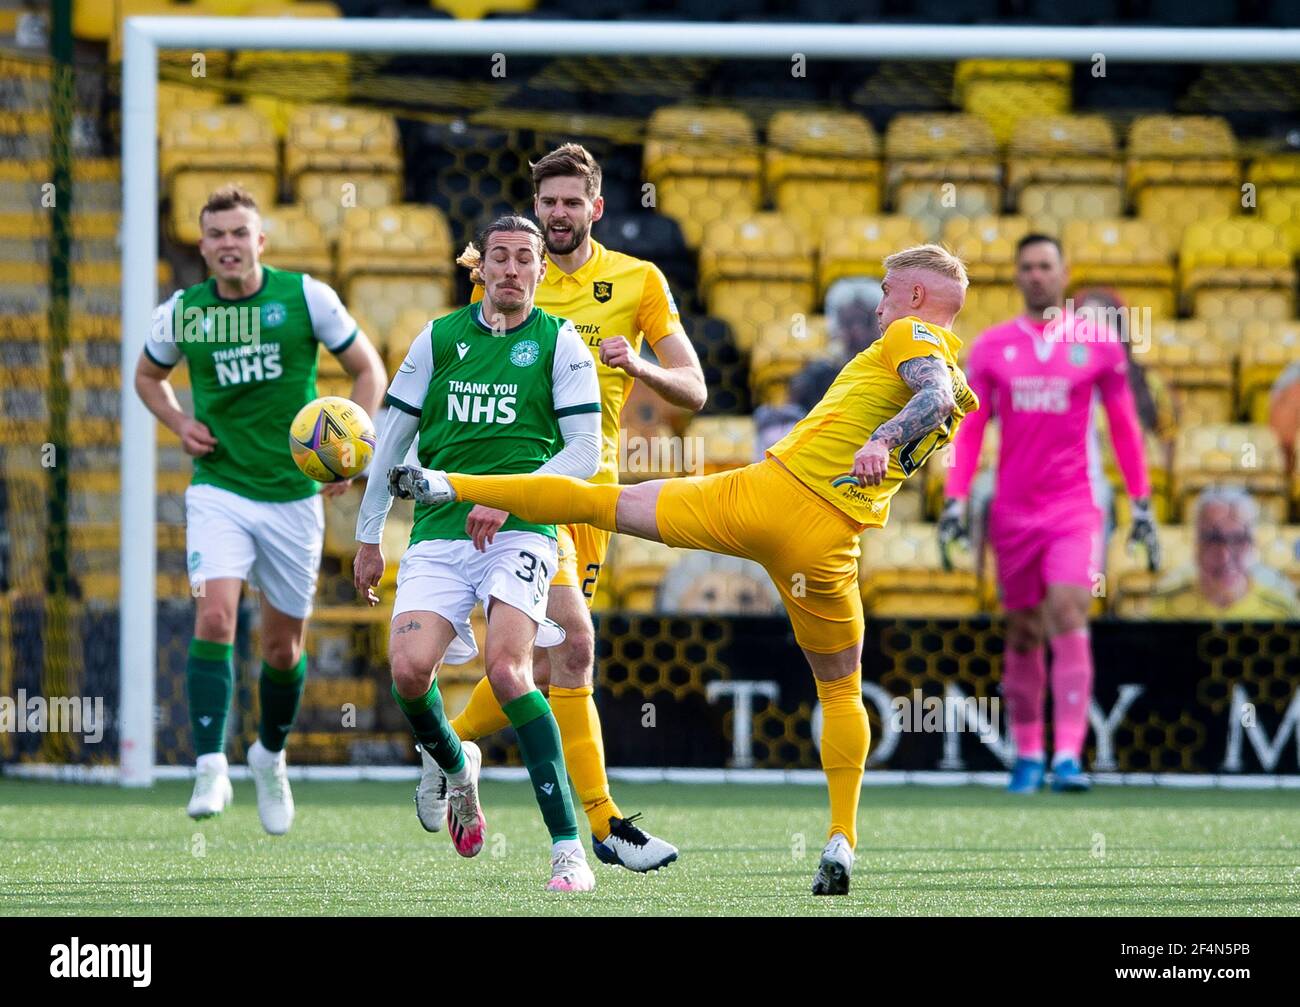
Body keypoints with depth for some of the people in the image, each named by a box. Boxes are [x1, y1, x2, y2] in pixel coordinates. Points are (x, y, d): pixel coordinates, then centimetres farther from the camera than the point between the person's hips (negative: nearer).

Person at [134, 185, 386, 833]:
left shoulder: (305, 297, -6)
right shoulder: (180, 313, -1)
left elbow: (367, 369, 3)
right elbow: (148, 375, 19)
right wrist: (180, 425, -1)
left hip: (294, 494, 0)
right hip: (219, 489, 0)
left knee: (283, 644, 11)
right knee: (214, 618, -22)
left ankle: (270, 757, 37)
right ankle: (211, 768, -22)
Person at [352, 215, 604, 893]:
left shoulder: (560, 344, 2)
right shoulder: (439, 340, 10)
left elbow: (583, 451, -3)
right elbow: (392, 438, 16)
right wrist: (369, 537, 17)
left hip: (520, 532, -3)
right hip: (438, 535, 3)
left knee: (506, 668, -24)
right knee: (409, 670, -17)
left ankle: (568, 848, -22)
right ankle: (451, 763, 19)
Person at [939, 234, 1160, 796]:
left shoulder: (1098, 344, 4)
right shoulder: (991, 347, 7)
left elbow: (1124, 428, 9)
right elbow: (969, 429, 8)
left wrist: (1142, 506, 7)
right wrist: (956, 501, -2)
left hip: (1074, 508, -2)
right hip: (1012, 511, 2)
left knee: (1068, 614, -18)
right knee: (1023, 633, 6)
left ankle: (1069, 756, -23)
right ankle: (1027, 755, 19)